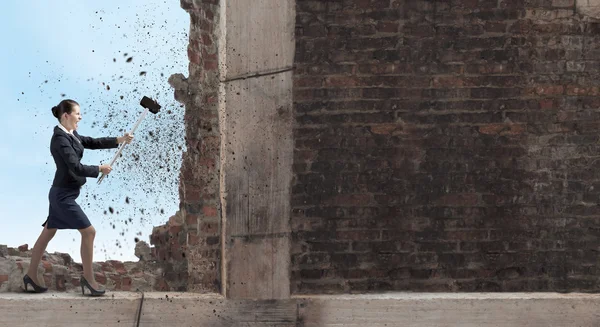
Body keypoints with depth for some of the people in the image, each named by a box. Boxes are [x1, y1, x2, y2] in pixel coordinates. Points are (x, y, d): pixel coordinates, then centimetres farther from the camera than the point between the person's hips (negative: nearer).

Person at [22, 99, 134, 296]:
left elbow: (92, 142, 14)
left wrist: (119, 140, 4)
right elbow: (77, 168, -25)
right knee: (88, 232, -6)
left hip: (62, 194, 10)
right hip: (63, 195, -10)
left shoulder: (70, 135, 8)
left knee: (48, 233, 15)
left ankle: (31, 276, 24)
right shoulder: (60, 139, -21)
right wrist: (99, 169, -13)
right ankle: (88, 278, 4)